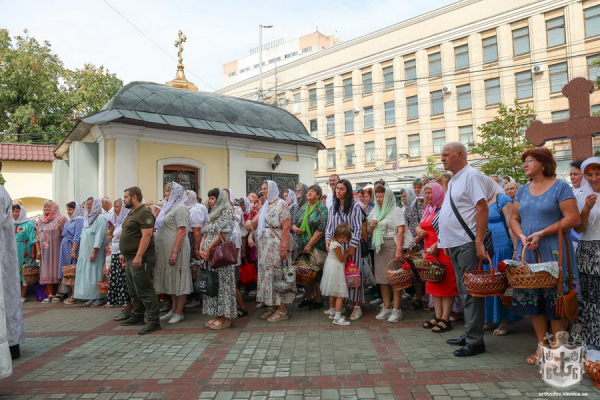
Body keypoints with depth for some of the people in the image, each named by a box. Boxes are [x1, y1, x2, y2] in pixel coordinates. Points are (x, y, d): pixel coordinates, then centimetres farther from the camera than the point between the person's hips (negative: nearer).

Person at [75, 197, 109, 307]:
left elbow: (99, 237, -16)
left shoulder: (100, 219, -9)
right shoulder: (88, 219, 16)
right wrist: (82, 253, 14)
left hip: (95, 254, -8)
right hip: (85, 254, 8)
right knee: (87, 276, 8)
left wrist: (94, 252, -21)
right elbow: (84, 237, 20)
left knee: (95, 275, -6)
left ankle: (100, 297, 0)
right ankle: (92, 297, 14)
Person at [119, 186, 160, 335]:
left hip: (140, 259, -10)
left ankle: (153, 321, -3)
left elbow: (146, 236, -22)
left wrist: (139, 256, -27)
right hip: (130, 258, 10)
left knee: (144, 290, -8)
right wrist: (124, 253, 20)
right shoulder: (132, 213, 17)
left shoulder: (144, 213, -14)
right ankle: (137, 317, 28)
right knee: (133, 290, 17)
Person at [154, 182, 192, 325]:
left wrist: (174, 252, -23)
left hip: (176, 249, -9)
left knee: (178, 279, -2)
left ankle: (179, 312, 6)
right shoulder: (169, 207, 19)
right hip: (166, 249, 9)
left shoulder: (180, 208, -10)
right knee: (171, 280, 14)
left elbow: (182, 232, -18)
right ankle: (173, 309, 23)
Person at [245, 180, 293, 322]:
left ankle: (282, 309, 4)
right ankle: (272, 305, 20)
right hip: (264, 245, 8)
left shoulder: (281, 204, -7)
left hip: (276, 245, -8)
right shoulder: (265, 205, 16)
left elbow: (286, 227, -14)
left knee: (277, 274, -4)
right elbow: (256, 223, 12)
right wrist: (249, 222, -13)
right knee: (267, 273, 10)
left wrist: (284, 248, -20)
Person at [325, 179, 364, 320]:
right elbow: (329, 226, 13)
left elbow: (358, 228, -7)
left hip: (351, 245, -4)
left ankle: (357, 307, 6)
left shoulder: (355, 207, -2)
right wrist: (327, 238, -6)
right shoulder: (333, 208, 15)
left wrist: (352, 246, -15)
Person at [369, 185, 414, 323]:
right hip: (379, 247, 6)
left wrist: (399, 250, -20)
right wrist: (371, 227, -2)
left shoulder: (396, 211, -2)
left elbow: (401, 231, -11)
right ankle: (386, 308, 15)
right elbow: (371, 233, 21)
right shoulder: (375, 212, 15)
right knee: (382, 277, 6)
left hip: (393, 246, -5)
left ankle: (397, 310, 2)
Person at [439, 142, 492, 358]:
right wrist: (447, 242, 16)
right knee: (464, 291, 15)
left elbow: (482, 208, -17)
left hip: (467, 244, -9)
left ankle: (475, 341, 5)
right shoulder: (453, 180, 18)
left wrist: (479, 241, -22)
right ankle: (469, 334, 26)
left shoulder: (471, 175, -9)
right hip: (455, 244, 9)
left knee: (471, 292, -3)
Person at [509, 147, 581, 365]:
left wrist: (541, 234, -17)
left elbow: (573, 219, -12)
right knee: (532, 297, 7)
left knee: (555, 299, -1)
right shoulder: (523, 190, 12)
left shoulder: (560, 187, -4)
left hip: (553, 252, -5)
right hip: (527, 252, 5)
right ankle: (542, 345, 19)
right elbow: (514, 218, 12)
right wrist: (522, 236, -7)